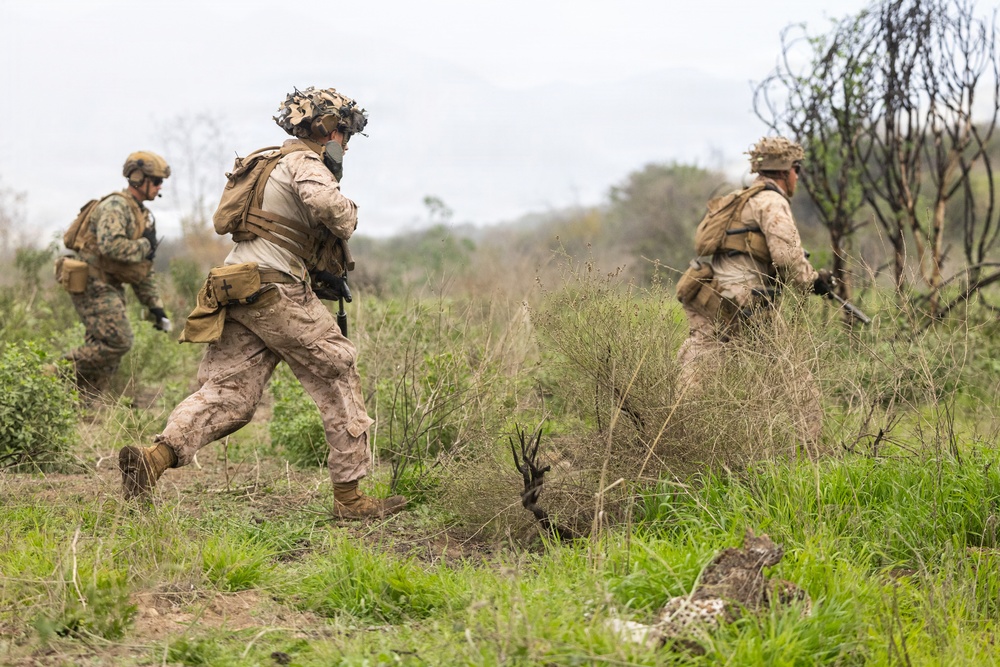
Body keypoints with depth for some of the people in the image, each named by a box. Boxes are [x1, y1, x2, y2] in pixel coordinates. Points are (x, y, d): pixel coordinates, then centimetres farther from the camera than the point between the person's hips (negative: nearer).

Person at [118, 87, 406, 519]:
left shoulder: (272, 163, 27)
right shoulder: (306, 164, -4)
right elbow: (325, 203, -27)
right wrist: (346, 222, -4)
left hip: (235, 292, 9)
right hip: (276, 292, -9)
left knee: (224, 395, 2)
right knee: (339, 380, 2)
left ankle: (154, 458, -21)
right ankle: (349, 497, 3)